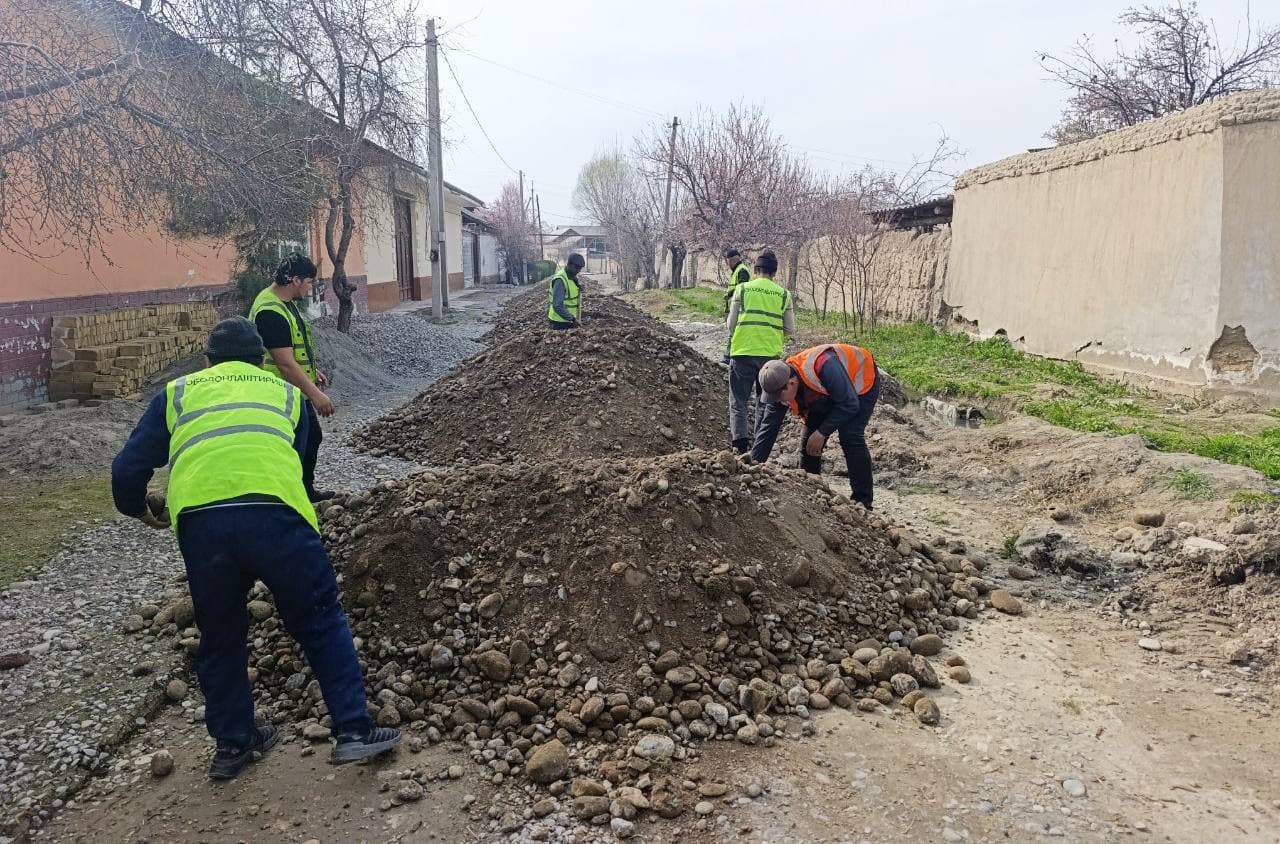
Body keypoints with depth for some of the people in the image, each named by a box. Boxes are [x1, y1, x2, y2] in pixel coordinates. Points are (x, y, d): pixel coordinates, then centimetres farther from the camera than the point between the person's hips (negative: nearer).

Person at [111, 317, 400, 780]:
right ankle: (354, 730, 15)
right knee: (321, 620, 14)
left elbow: (128, 468, 24)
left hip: (200, 523, 2)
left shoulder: (177, 394, 28)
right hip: (274, 512, -1)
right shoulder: (285, 392, 29)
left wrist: (139, 508, 44)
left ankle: (232, 744, 34)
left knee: (220, 637, 21)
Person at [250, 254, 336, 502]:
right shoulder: (270, 312, -25)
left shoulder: (286, 303, 8)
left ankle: (307, 490, 41)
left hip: (297, 392, 11)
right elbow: (285, 363, -28)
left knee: (312, 436, 23)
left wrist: (312, 372, 23)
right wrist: (315, 394, -25)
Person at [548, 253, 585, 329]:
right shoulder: (560, 280, -22)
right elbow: (557, 306, -27)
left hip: (569, 321, 9)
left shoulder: (573, 277, 8)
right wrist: (572, 319, -33)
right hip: (560, 323, -9)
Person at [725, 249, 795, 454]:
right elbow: (790, 329, 6)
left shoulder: (742, 289, 0)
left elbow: (731, 323, 1)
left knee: (739, 401, 7)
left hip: (742, 352, -1)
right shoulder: (783, 294, 4)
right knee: (764, 402, 14)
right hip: (771, 354, 2)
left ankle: (740, 444, -3)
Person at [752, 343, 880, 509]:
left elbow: (849, 404, -35)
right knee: (809, 443, -1)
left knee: (851, 438, -23)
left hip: (861, 381, -6)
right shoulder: (779, 385, -22)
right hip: (826, 394, 7)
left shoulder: (823, 365, -44)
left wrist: (822, 432, -32)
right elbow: (767, 429, -17)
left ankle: (862, 503, -17)